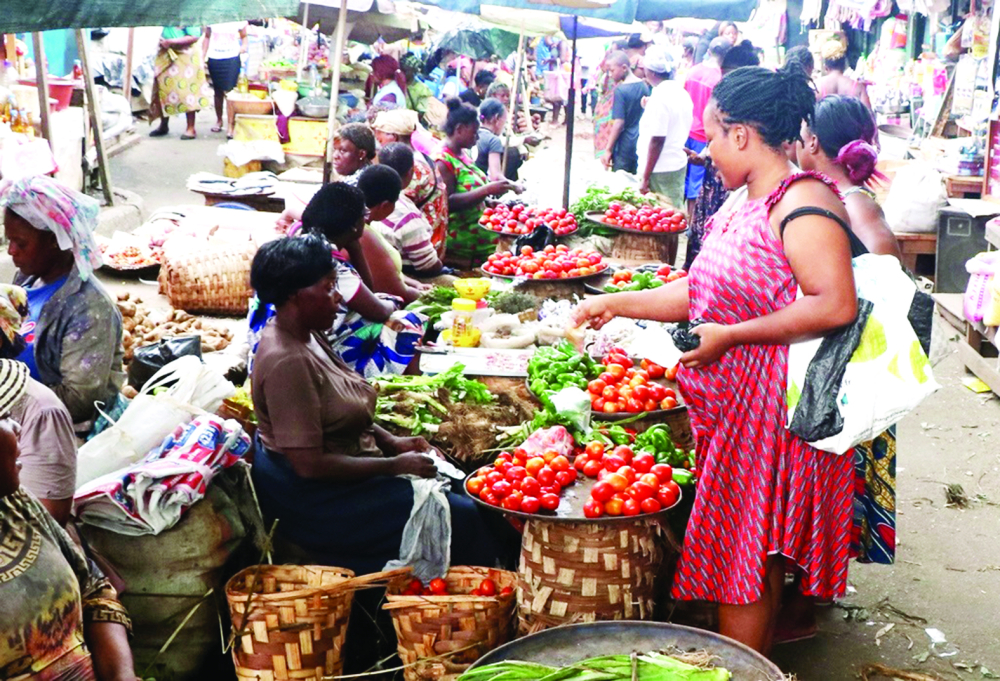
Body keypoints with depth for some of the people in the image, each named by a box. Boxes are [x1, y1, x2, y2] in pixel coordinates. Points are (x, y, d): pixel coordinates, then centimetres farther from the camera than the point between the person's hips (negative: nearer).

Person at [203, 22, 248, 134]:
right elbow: (207, 37, 13)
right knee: (218, 91, 10)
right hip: (214, 58, 2)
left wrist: (244, 45, -10)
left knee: (230, 91, -10)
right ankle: (219, 120, 22)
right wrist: (204, 56, 10)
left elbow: (244, 36, 12)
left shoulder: (239, 21, 0)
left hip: (232, 58, -2)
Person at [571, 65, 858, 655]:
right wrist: (616, 304, 17)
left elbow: (837, 305, -27)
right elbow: (698, 292, 20)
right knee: (756, 557, 17)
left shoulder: (802, 202, -17)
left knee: (745, 559, 0)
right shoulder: (751, 204, 14)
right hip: (735, 403, 9)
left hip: (771, 406, -9)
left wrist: (730, 336, -23)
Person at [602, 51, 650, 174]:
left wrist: (608, 150, -13)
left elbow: (619, 123, -19)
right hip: (641, 144, 7)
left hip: (624, 147, -7)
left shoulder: (620, 90, -16)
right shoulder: (644, 86, 5)